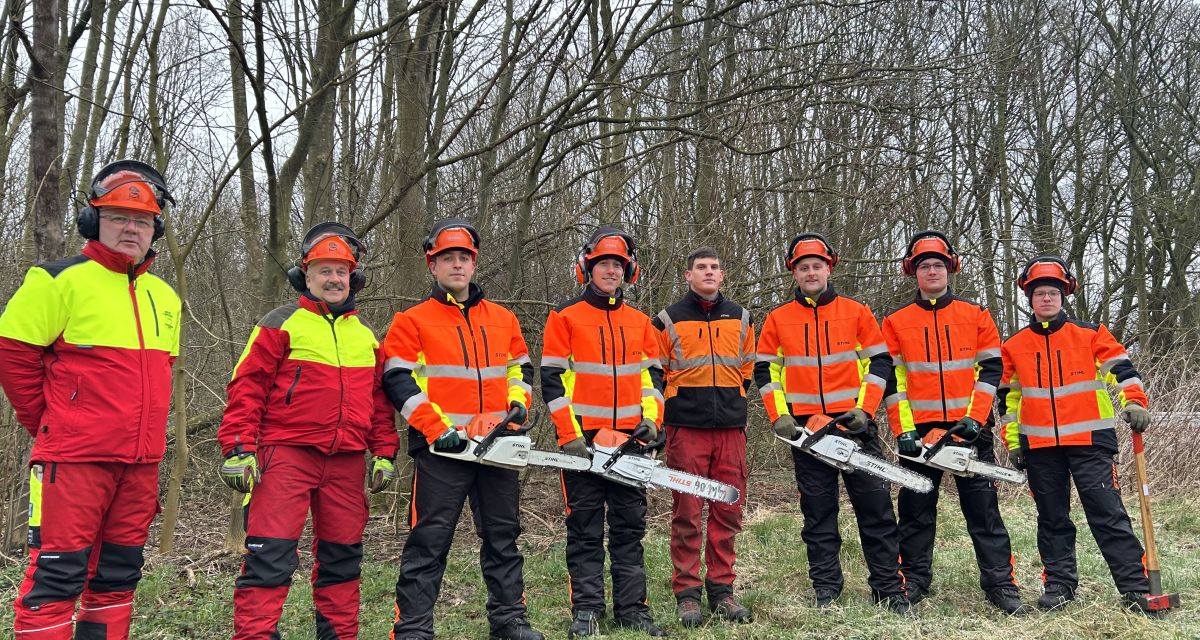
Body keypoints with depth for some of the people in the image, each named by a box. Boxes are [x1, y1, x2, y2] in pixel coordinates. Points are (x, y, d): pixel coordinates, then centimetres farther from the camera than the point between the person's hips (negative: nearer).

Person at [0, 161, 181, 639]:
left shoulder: (164, 296, 13)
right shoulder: (61, 280, -6)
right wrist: (46, 422, -1)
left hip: (141, 463, 6)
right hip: (74, 459, -6)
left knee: (118, 576, 13)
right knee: (57, 574, -3)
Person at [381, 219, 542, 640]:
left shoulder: (503, 319, 13)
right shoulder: (413, 321, -1)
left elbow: (521, 368, 22)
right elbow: (398, 382, -8)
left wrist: (518, 402, 2)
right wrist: (438, 427, -16)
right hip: (441, 448, -5)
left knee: (503, 536, 13)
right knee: (429, 541, -2)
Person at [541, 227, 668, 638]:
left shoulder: (639, 322, 12)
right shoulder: (565, 317, -1)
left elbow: (652, 375, 16)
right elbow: (552, 379, -5)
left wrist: (651, 418, 0)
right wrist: (569, 433, -12)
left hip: (628, 438, 4)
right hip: (583, 438, -4)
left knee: (630, 525, 7)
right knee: (585, 528, 2)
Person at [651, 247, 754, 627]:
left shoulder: (740, 319, 14)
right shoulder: (668, 320, 5)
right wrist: (675, 407, 4)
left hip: (731, 428, 3)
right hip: (686, 428, -3)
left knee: (728, 512, 4)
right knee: (687, 513, -2)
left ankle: (721, 590, 15)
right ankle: (686, 594, 5)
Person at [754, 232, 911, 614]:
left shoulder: (856, 312, 5)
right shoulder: (778, 319, 7)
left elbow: (879, 363, 5)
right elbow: (765, 371, 9)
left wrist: (864, 409, -6)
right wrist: (779, 417, -3)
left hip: (854, 424, 0)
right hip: (806, 428, 1)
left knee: (875, 506, 0)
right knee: (818, 512, 6)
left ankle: (889, 589, 8)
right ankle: (826, 589, 14)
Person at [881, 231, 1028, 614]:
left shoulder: (976, 316, 8)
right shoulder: (896, 322, 7)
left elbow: (990, 369, 3)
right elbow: (892, 380, 3)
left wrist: (975, 418, -9)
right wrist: (903, 430, -7)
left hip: (970, 427, 0)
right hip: (919, 430, 0)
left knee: (983, 508, 1)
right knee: (916, 509, 6)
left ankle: (1000, 584, 7)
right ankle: (914, 581, 16)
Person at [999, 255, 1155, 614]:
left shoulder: (1090, 334, 3)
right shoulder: (1014, 346, 9)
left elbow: (1121, 367, 1)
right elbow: (1008, 398, 13)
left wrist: (1134, 403, -17)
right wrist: (1013, 442, 10)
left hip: (1089, 440, -2)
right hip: (1039, 446, 3)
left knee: (1108, 514, -6)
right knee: (1052, 518, 9)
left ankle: (1135, 587, -1)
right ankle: (1060, 584, 18)